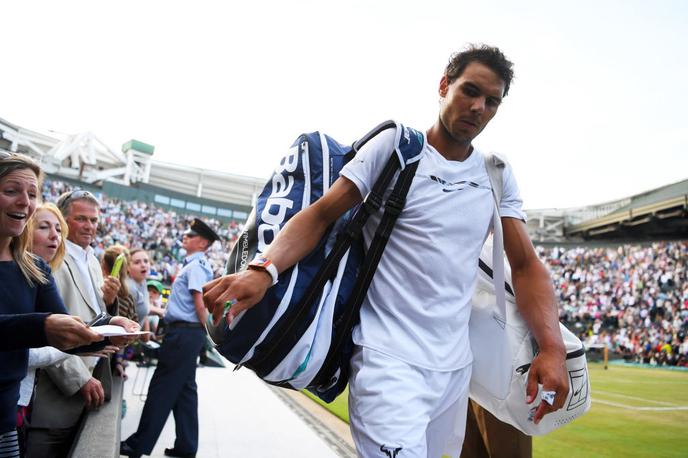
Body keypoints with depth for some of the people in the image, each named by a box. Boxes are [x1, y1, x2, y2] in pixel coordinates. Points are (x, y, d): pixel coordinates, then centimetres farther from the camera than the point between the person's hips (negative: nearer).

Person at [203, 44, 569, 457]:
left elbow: (525, 264, 5)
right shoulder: (394, 145, -4)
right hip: (389, 357, -5)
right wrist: (264, 269, -26)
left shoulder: (497, 176, 9)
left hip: (456, 365, 5)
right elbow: (321, 214, -9)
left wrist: (552, 347, -10)